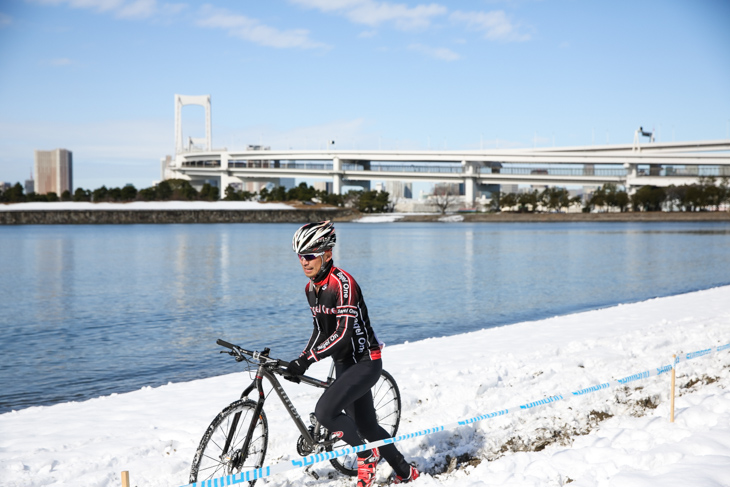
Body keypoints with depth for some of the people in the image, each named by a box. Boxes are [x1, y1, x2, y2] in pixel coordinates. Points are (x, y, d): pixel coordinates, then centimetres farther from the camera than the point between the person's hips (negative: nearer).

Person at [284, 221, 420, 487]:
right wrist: (301, 361, 3)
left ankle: (367, 456, 0)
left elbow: (344, 333, -27)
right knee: (365, 425, 14)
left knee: (325, 411, -23)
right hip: (344, 364, 9)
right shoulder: (311, 288, 5)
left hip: (365, 361, -9)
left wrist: (307, 359, -30)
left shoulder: (342, 283, -22)